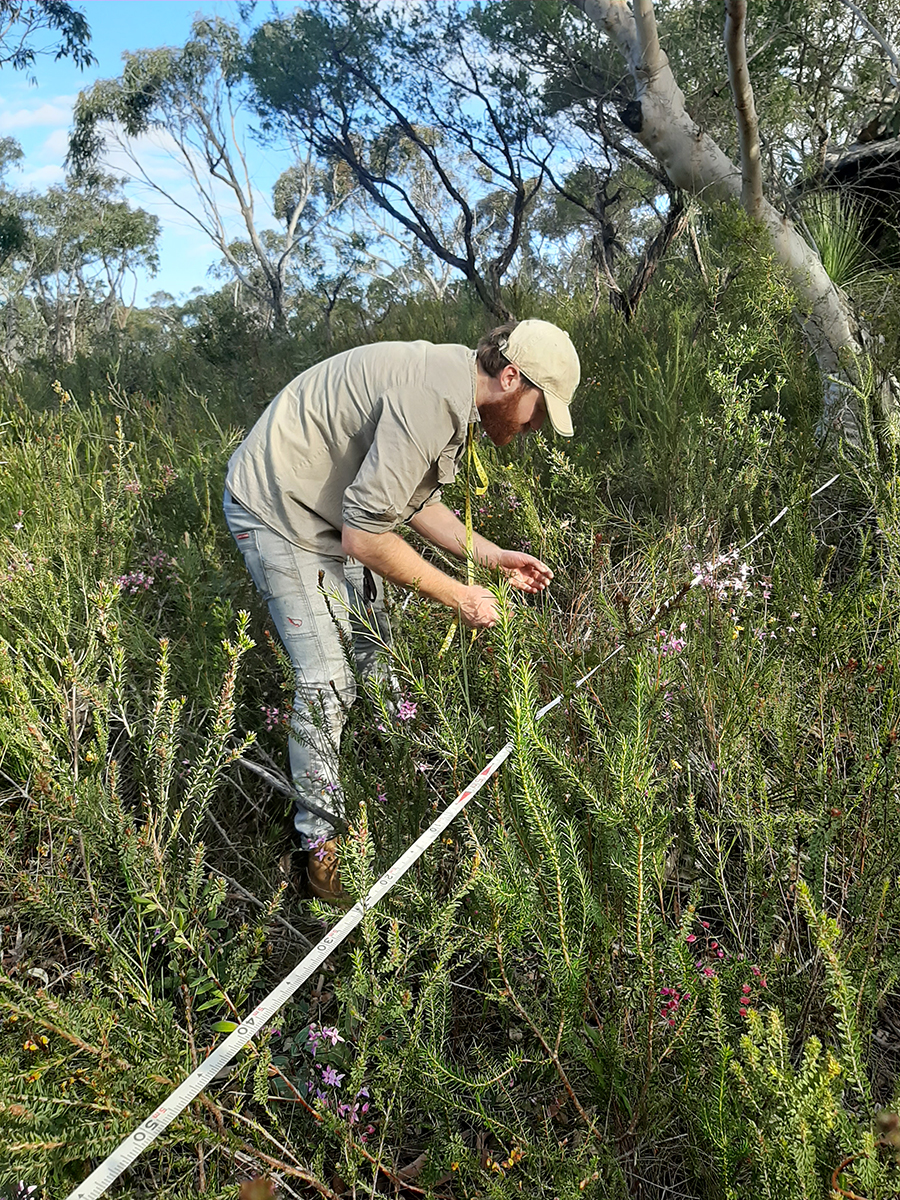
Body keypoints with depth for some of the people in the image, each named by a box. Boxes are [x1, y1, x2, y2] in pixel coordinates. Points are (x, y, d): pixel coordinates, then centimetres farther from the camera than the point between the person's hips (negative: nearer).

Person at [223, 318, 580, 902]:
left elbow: (415, 500, 12)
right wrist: (460, 596, -19)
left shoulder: (457, 390, 2)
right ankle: (320, 840, 7)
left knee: (377, 651, 13)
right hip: (277, 513, -10)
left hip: (335, 508, 10)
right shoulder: (430, 400, -31)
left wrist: (494, 557, 4)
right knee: (326, 683, -9)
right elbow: (364, 538, -30)